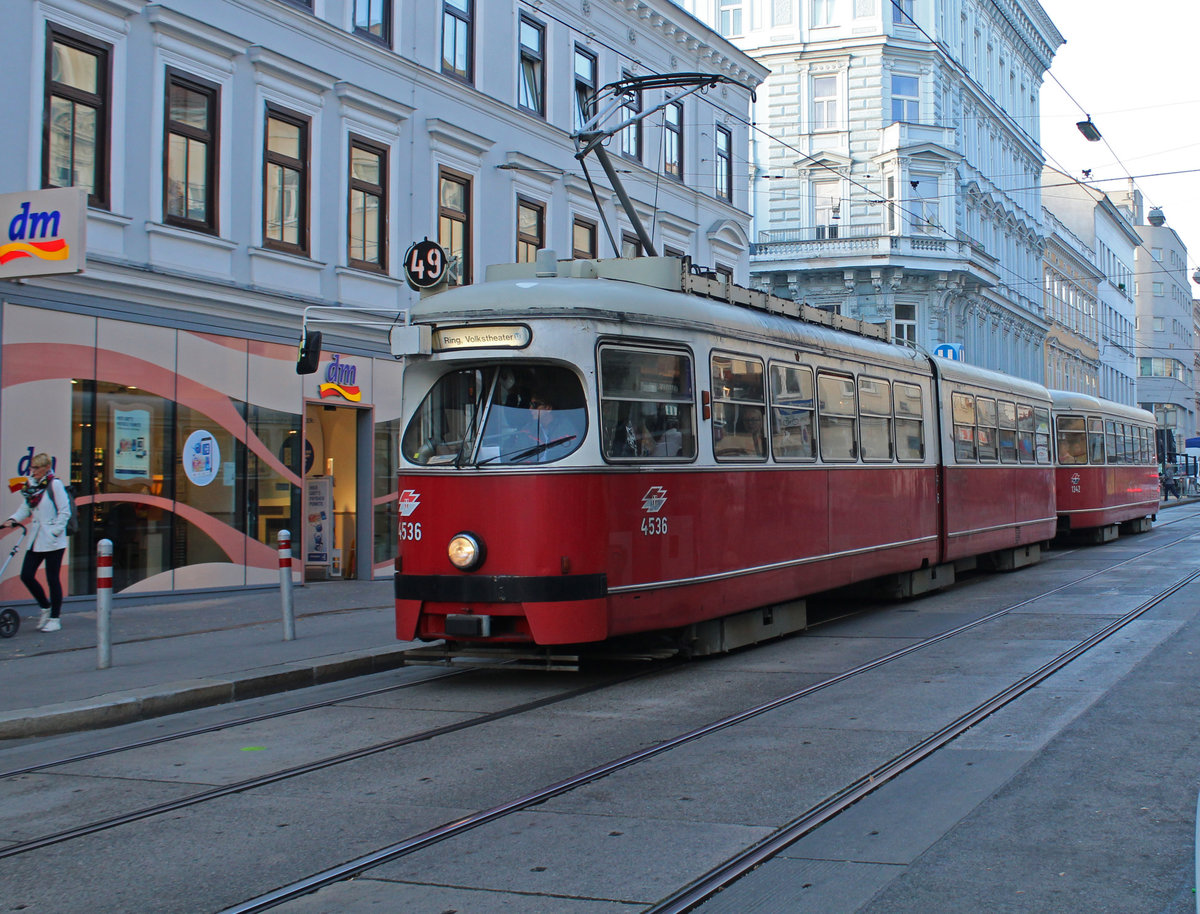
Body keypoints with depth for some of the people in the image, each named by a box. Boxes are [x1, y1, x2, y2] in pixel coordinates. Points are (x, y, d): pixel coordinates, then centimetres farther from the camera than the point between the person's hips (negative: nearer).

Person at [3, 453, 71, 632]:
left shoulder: (55, 484, -11)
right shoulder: (29, 485, 9)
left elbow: (65, 512, -10)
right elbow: (25, 509, 11)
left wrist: (54, 531, -14)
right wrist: (13, 520, -6)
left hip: (53, 541, -7)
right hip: (36, 539, 7)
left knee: (52, 579, -1)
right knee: (26, 575, 3)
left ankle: (55, 619, 11)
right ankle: (46, 608, 24)